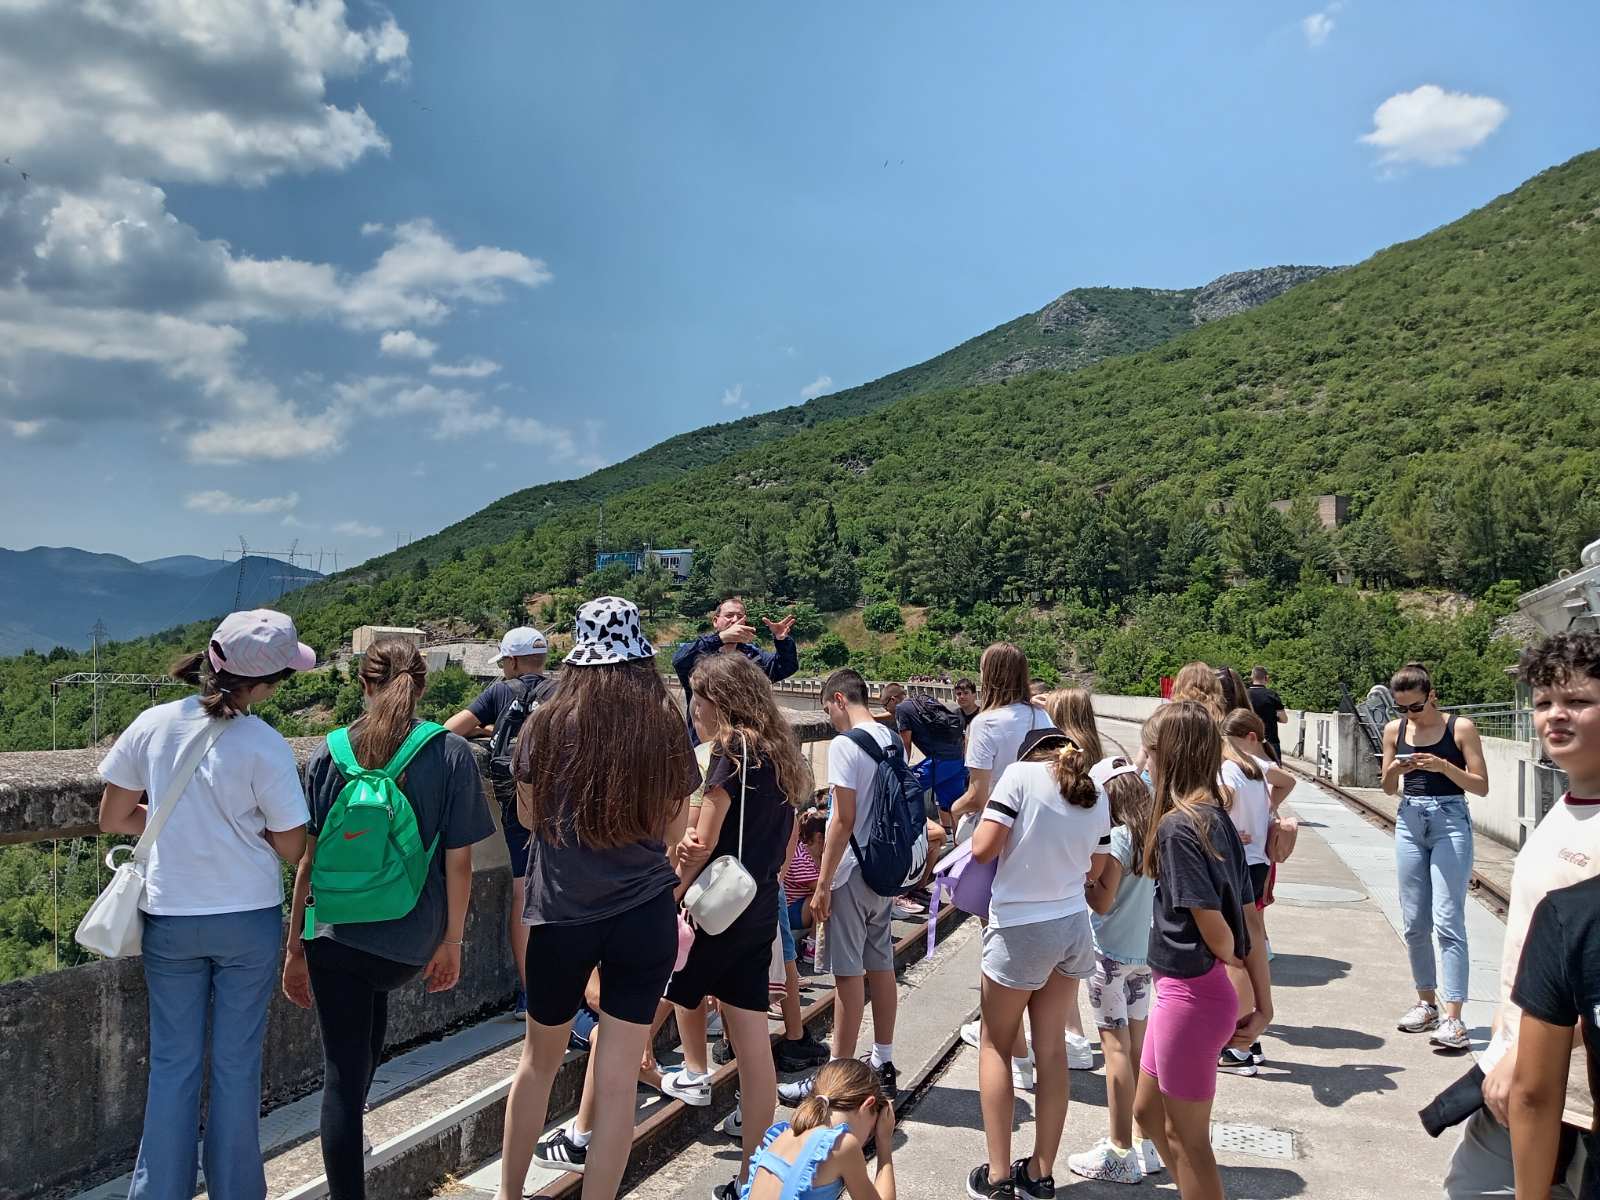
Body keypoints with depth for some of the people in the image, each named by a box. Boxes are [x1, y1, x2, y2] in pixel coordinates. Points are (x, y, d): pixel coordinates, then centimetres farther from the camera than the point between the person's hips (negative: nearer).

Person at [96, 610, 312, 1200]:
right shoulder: (265, 746, -17)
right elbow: (291, 846, -9)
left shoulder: (152, 725, -7)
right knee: (237, 1063, 11)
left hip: (170, 919, 3)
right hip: (248, 919, -3)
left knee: (173, 1063, 14)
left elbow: (113, 818, 3)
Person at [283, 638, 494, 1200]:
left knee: (342, 1074, 7)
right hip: (412, 941, 1)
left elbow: (308, 859, -1)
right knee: (374, 1002, 33)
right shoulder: (453, 755, -7)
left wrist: (295, 946, 8)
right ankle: (354, 1120, 46)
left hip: (338, 937, -1)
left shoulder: (328, 754, -3)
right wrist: (452, 941, 6)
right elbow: (458, 861, -6)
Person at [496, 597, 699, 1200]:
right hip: (645, 918, 0)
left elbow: (528, 816, 5)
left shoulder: (548, 725, -8)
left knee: (539, 1059, 22)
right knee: (617, 1082, 8)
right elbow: (674, 827, 6)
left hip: (561, 917, 1)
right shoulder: (667, 729, -5)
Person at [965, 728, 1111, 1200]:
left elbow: (983, 849, -16)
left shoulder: (1020, 775, -11)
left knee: (995, 1046, 10)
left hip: (1020, 930, -5)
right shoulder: (1096, 797, 6)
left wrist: (995, 818, 3)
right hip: (1073, 927, 5)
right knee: (1052, 1047, 14)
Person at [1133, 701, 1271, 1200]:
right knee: (1148, 1110, 23)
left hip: (1190, 994, -9)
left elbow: (1213, 927, -22)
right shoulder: (1217, 818, 5)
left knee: (1186, 1135, 9)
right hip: (1187, 991, 9)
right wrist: (1263, 1005, 9)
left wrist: (1228, 967, 0)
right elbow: (1247, 922, 6)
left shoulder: (1178, 826, -21)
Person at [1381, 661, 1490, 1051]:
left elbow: (1481, 786, -6)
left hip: (1450, 822, -5)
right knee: (1415, 923, 9)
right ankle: (1427, 1002, 24)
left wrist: (1443, 766, -20)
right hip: (1409, 822, 5)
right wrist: (1395, 769, -10)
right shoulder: (1394, 730, 6)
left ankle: (1453, 1018, -11)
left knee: (1447, 921, -11)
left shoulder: (1460, 728, -5)